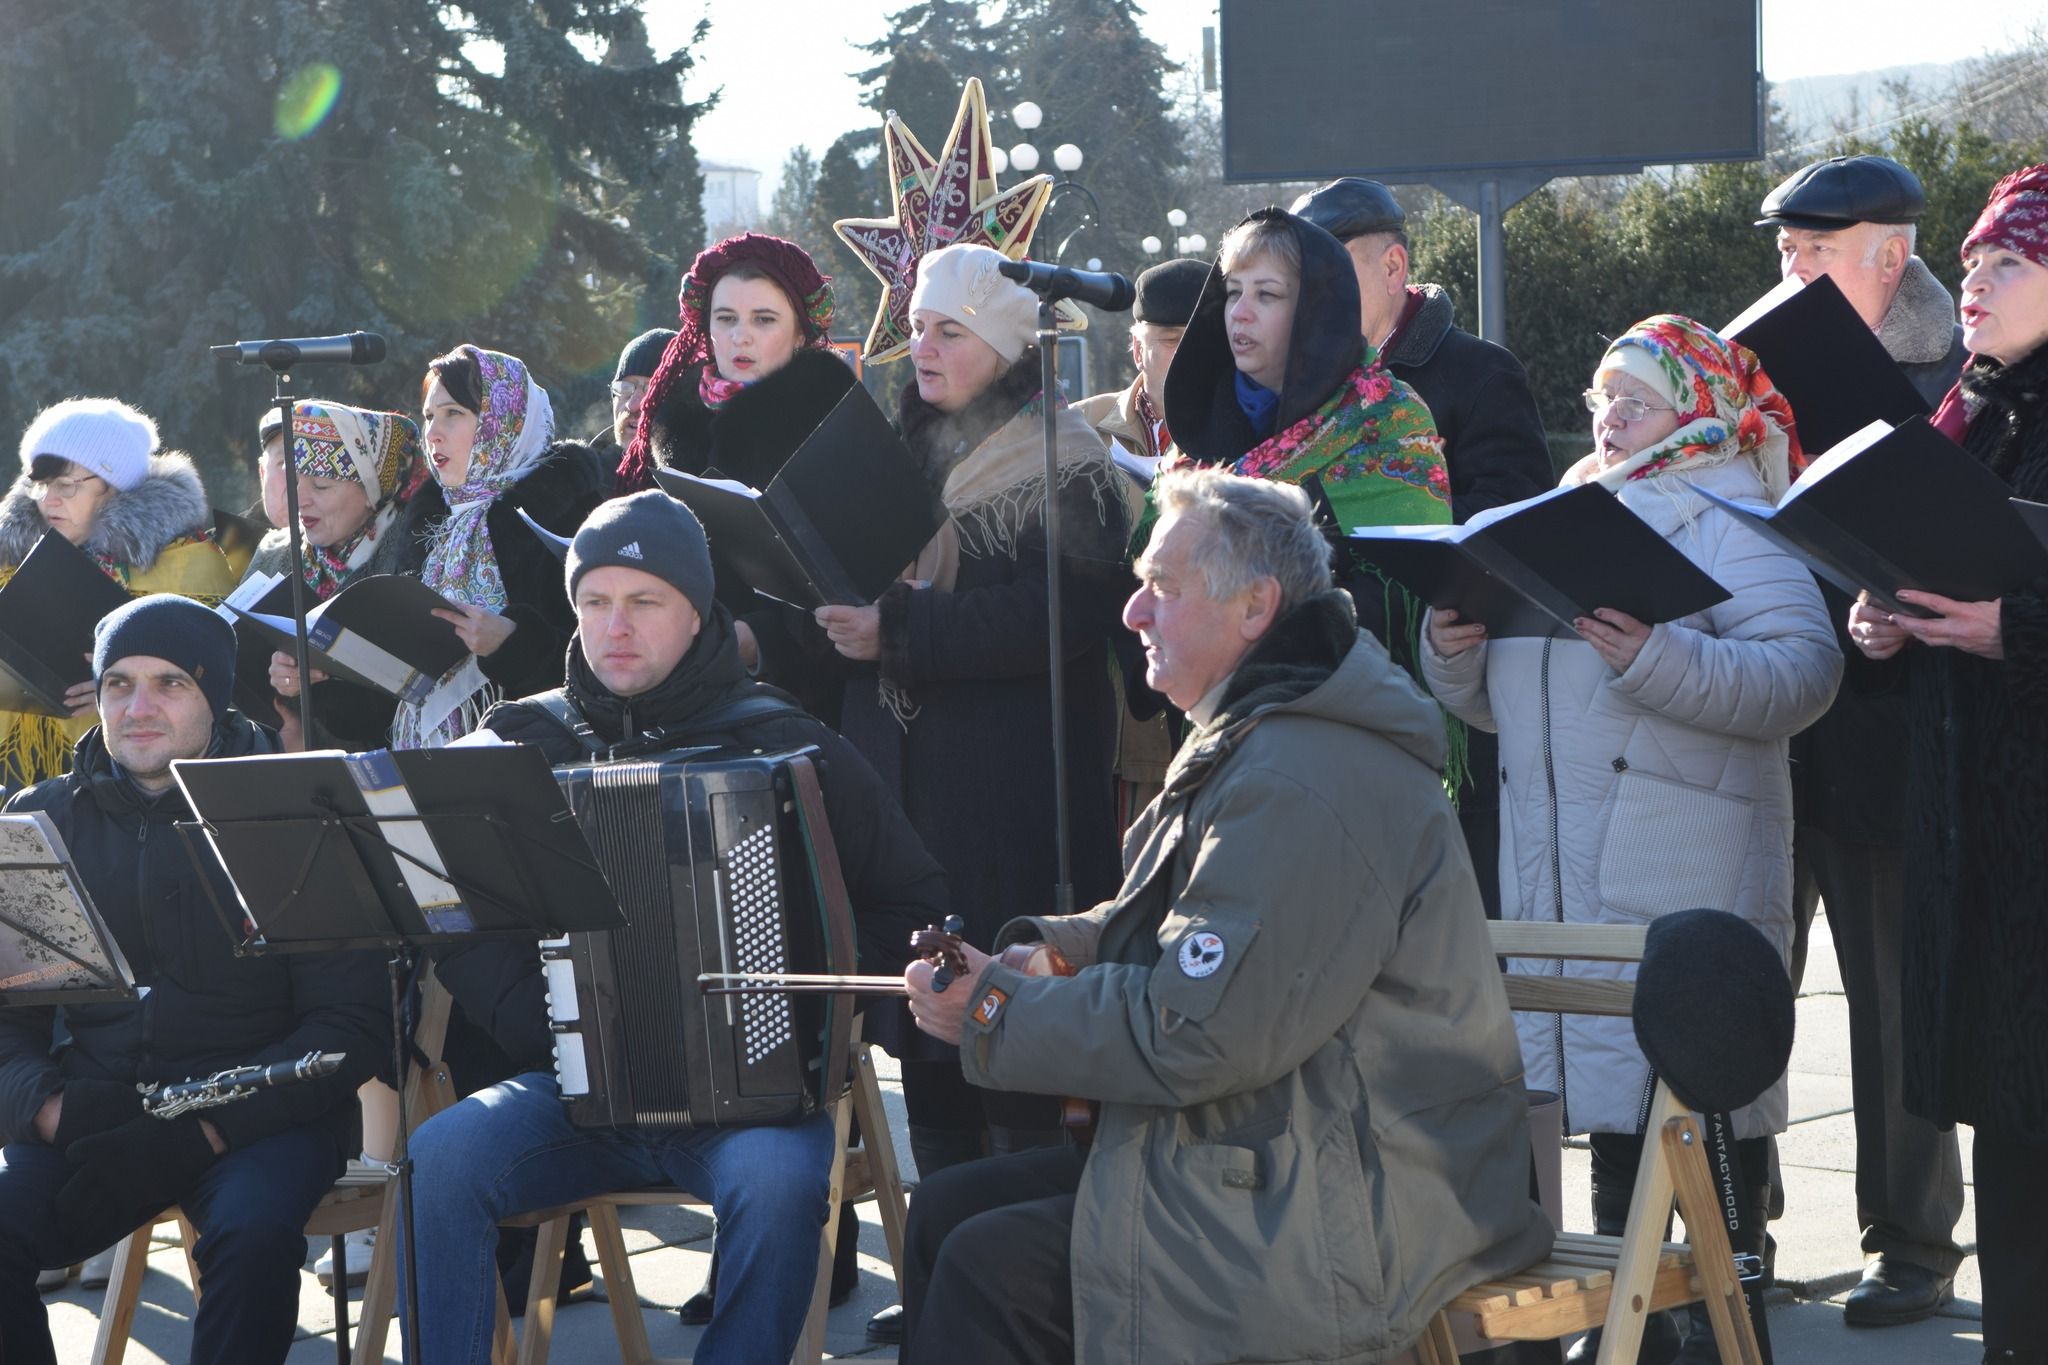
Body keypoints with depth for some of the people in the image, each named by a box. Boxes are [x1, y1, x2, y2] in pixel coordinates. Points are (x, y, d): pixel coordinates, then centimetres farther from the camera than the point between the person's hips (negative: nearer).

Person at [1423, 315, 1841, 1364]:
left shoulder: (1728, 522, -1)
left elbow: (1803, 672, -17)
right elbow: (1493, 699, 23)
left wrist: (1658, 659, -26)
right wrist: (1453, 653, 2)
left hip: (1687, 870, -6)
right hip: (1562, 872, 7)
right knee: (1609, 1083, 11)